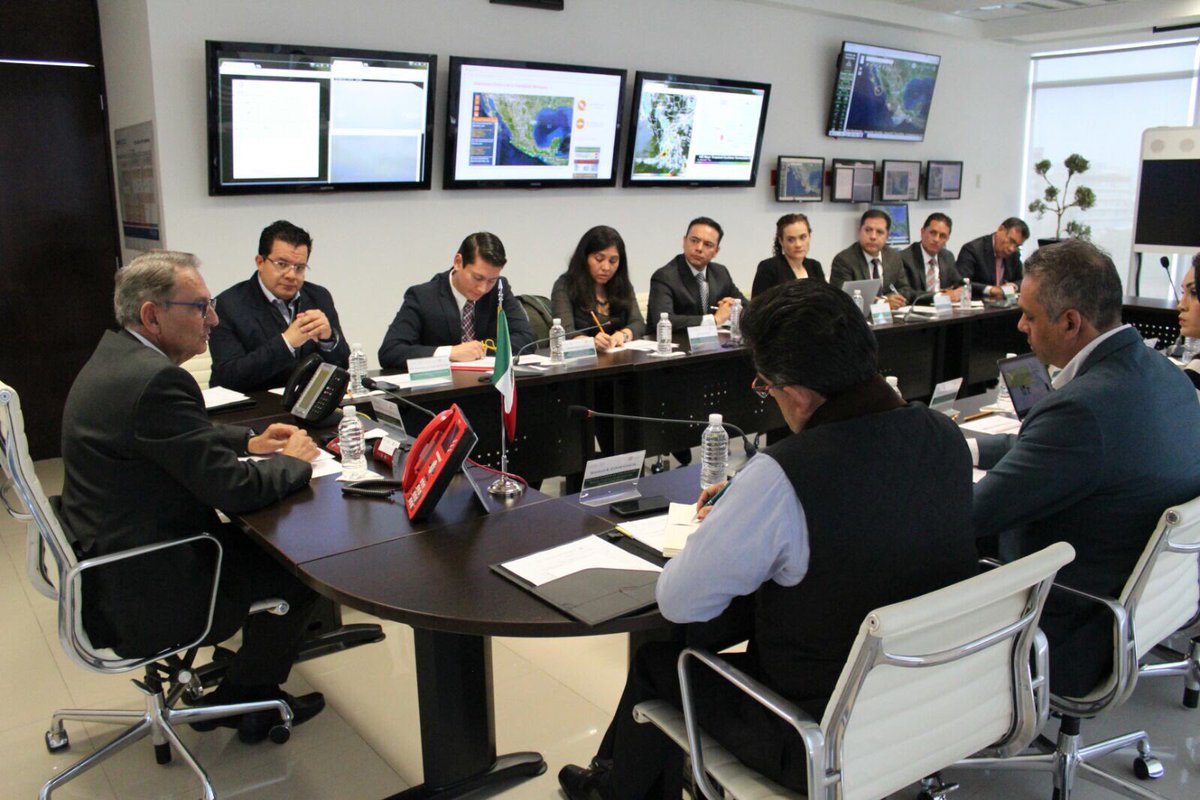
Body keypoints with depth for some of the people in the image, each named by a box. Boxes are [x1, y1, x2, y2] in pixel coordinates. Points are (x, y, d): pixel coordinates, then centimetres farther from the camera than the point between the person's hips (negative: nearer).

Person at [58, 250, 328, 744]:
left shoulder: (116, 356, 5)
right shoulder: (156, 379, -27)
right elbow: (233, 489, -25)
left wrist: (248, 442, 8)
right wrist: (292, 461, -7)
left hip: (106, 561, 10)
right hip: (144, 594, -10)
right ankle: (241, 699, 20)